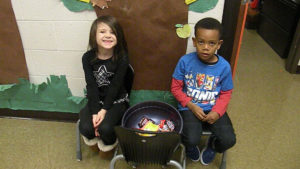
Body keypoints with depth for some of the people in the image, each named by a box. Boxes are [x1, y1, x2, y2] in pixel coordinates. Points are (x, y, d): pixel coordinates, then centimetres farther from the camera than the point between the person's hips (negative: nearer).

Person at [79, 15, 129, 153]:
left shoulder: (122, 58, -15)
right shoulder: (88, 58, -9)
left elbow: (115, 86, -15)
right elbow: (91, 86, -11)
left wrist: (104, 110, -19)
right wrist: (95, 112, -18)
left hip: (117, 100, -2)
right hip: (96, 99, 2)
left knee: (105, 128, -25)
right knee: (85, 128, -20)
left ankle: (109, 142, 13)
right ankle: (93, 136, 19)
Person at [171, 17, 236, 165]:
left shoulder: (224, 66, -8)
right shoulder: (185, 61, -12)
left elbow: (226, 93, 3)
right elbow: (176, 87, -3)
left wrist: (217, 112, -13)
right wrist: (191, 106, -14)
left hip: (213, 109, 2)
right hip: (189, 107, -1)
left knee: (229, 140, -14)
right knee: (192, 139, -23)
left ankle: (211, 145, 25)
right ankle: (190, 146, 19)